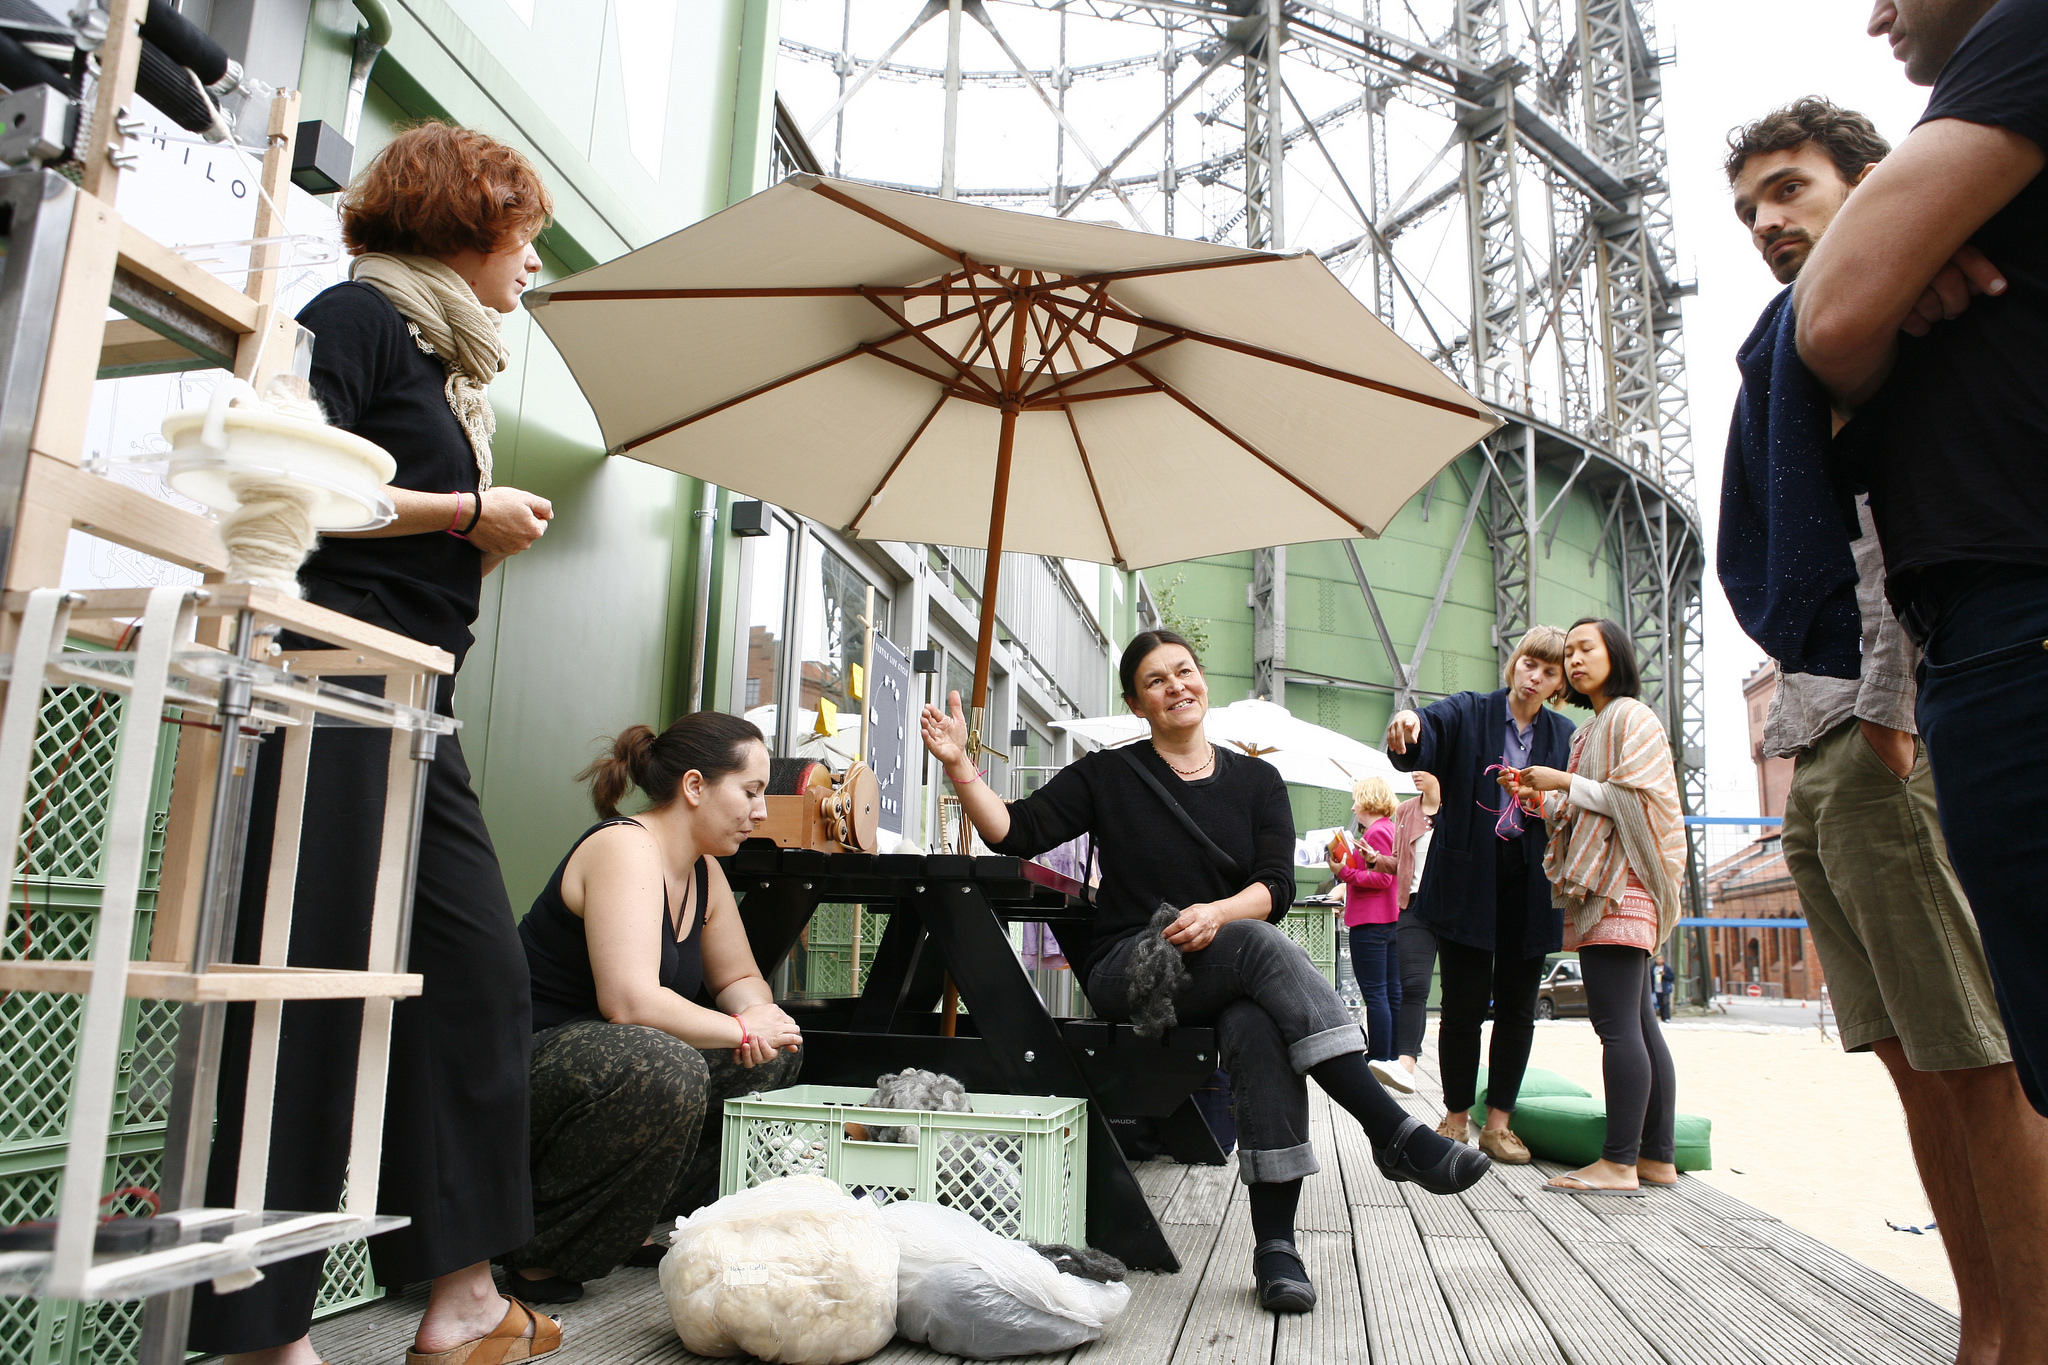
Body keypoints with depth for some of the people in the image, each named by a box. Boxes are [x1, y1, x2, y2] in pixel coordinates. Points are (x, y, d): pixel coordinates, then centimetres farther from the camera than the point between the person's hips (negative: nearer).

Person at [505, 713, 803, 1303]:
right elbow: (630, 1001, -31)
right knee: (663, 1069, -37)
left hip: (608, 1066, 10)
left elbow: (739, 978, 17)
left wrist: (760, 1014, -7)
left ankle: (624, 1223, 7)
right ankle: (539, 1246, -13)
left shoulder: (703, 870, 9)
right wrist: (741, 1030, -18)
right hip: (525, 1064, -10)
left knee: (778, 1052, 5)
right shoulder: (624, 846, -19)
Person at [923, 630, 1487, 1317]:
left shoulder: (1256, 780, 13)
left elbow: (1277, 886, 2)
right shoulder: (1108, 775, 9)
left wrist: (1216, 914, -18)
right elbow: (1016, 831, 1)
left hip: (1228, 974, 2)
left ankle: (1275, 1242, -33)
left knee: (1263, 1028, -35)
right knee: (1263, 946, -32)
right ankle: (1395, 1132, -34)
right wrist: (959, 764, -13)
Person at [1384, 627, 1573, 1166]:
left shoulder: (1565, 736, 10)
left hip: (1528, 887, 3)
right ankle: (1456, 1118, 16)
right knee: (1464, 1005, 1)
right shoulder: (1468, 713, 1)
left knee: (1517, 1007, 8)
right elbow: (1423, 742, -18)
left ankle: (1498, 1122, 19)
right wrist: (1408, 726, -42)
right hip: (1466, 882, -3)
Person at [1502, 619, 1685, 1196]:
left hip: (1621, 887, -10)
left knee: (1616, 1024, -11)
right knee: (1636, 1024, 9)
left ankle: (1619, 1163, -9)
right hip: (1602, 890, 10)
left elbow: (1634, 799, -14)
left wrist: (1566, 782, -10)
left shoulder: (1632, 717, -4)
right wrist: (1538, 798, 9)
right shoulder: (1590, 731, 22)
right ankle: (1658, 1157, 13)